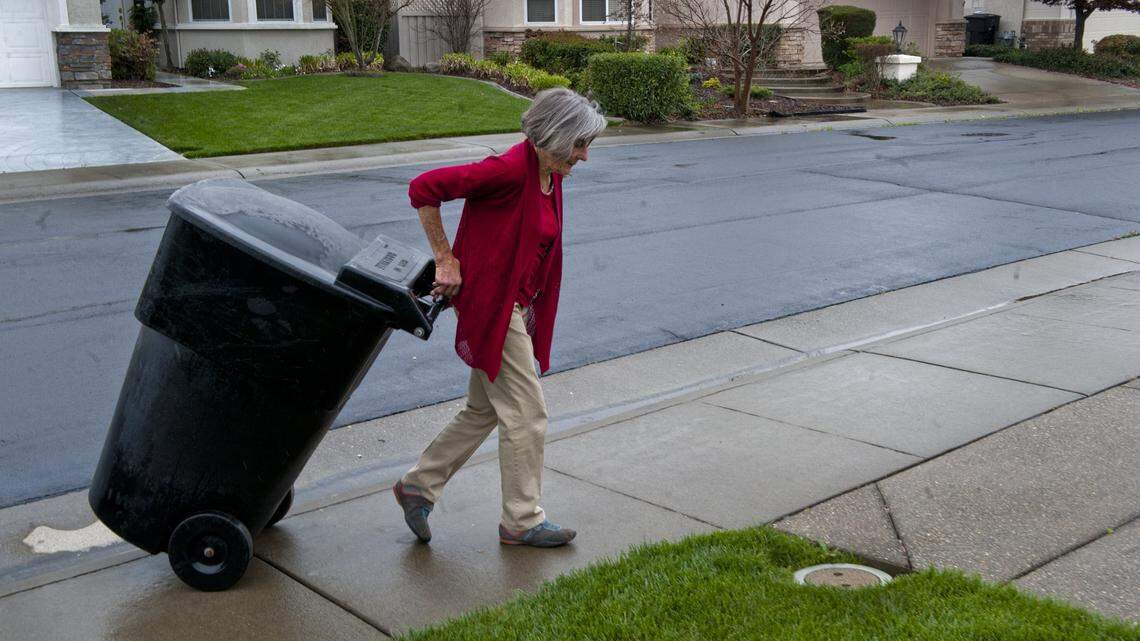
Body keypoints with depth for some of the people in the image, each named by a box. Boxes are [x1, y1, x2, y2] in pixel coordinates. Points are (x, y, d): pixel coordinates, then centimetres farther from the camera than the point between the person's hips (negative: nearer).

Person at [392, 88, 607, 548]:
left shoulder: (550, 176, 6)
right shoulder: (510, 170, -22)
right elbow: (424, 189, -25)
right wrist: (446, 260, -19)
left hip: (516, 307, 9)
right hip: (491, 305, -9)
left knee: (483, 411, 18)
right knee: (527, 414, 0)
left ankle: (417, 486, 30)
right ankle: (521, 521, 14)